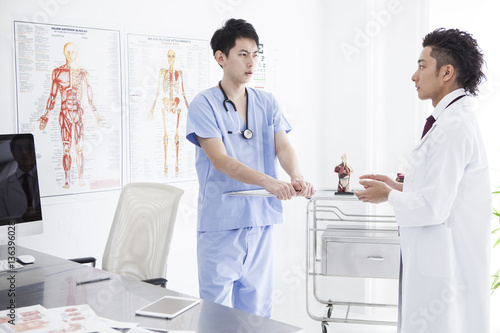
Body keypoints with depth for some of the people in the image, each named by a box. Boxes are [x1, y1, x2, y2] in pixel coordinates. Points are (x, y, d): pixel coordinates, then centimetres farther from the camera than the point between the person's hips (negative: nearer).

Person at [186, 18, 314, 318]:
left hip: (261, 220, 5)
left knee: (258, 310, 12)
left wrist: (297, 176, -25)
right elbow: (220, 160, -16)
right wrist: (268, 182, -30)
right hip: (221, 222, -4)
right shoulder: (204, 105, -6)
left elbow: (283, 146, -2)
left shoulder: (267, 103, 10)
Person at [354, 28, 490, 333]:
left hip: (445, 269, -10)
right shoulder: (457, 120, 12)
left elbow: (433, 207, -22)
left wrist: (389, 196, -7)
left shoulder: (453, 128, -20)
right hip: (441, 261, 10)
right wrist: (400, 188, 12)